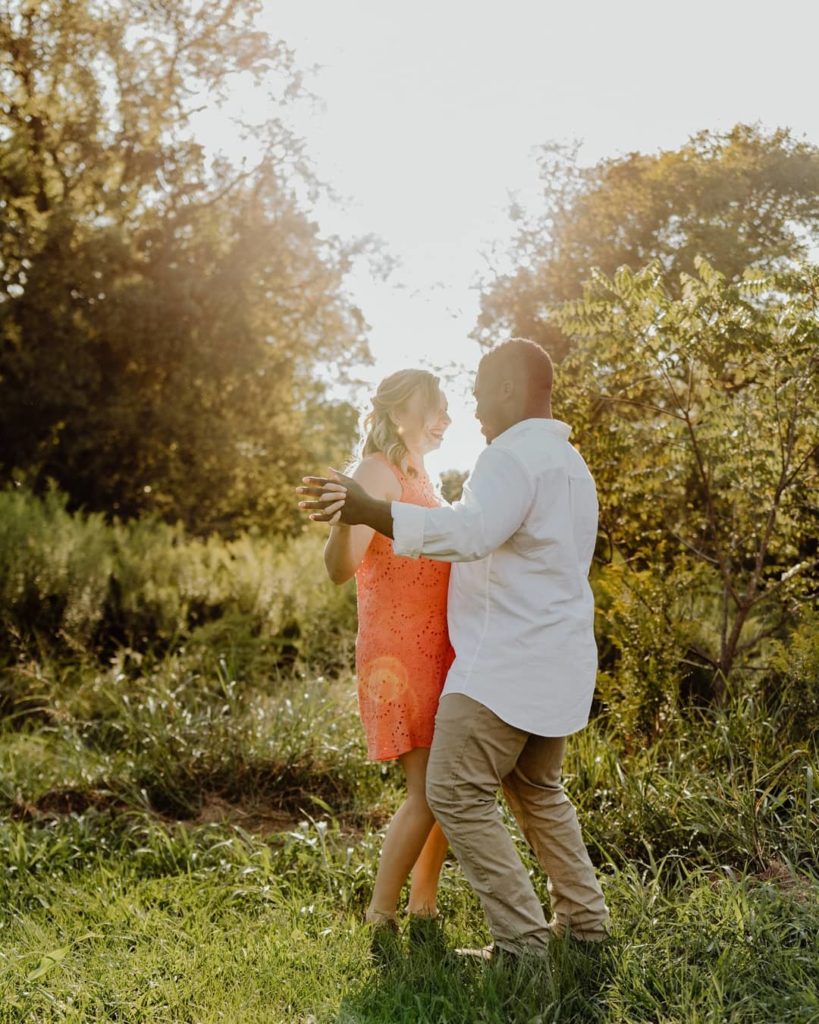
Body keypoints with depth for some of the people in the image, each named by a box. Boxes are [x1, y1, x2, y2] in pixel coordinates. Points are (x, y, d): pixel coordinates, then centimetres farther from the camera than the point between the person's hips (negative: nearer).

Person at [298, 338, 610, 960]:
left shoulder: (515, 455, -14)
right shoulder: (569, 463, 20)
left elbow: (469, 531, -32)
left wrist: (370, 511, -37)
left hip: (507, 663, -10)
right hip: (557, 660, 10)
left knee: (458, 795, -5)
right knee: (537, 791, 22)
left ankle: (523, 940, -3)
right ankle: (585, 920, 26)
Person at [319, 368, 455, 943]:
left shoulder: (423, 480, 16)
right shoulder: (379, 471, -10)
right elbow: (341, 568, -25)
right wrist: (345, 515, -43)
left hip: (441, 653, 9)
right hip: (398, 657, -9)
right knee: (428, 792, -11)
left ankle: (423, 905, 21)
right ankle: (380, 918, 1)